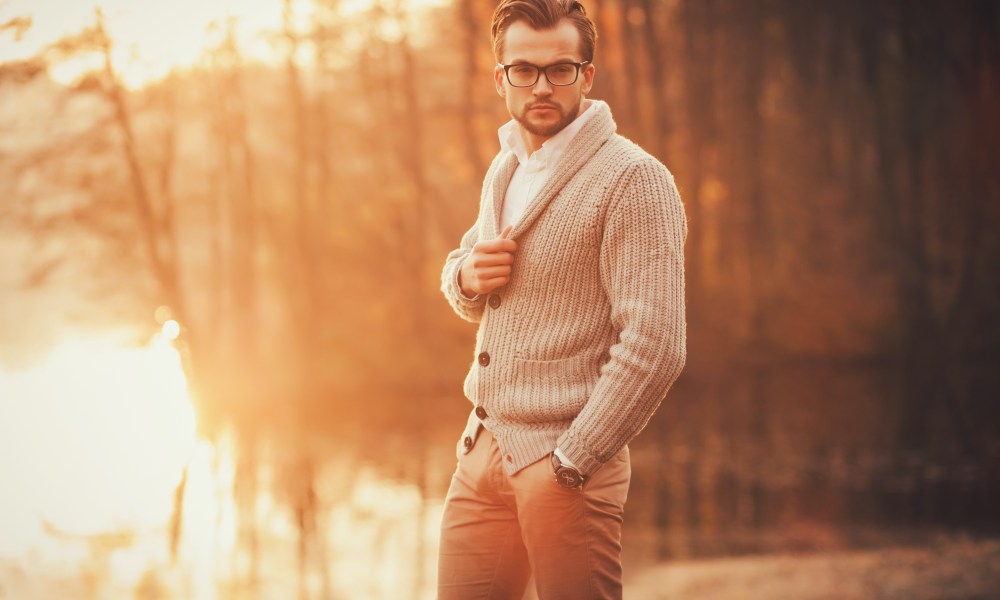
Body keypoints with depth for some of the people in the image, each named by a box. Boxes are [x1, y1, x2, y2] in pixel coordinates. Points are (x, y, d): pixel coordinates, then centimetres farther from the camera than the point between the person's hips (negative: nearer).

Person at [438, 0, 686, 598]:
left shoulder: (632, 179, -12)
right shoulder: (505, 170, 13)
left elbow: (654, 347, -19)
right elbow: (460, 276, 27)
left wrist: (567, 464, -17)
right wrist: (467, 276, 2)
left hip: (564, 466, -7)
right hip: (482, 449, 7)